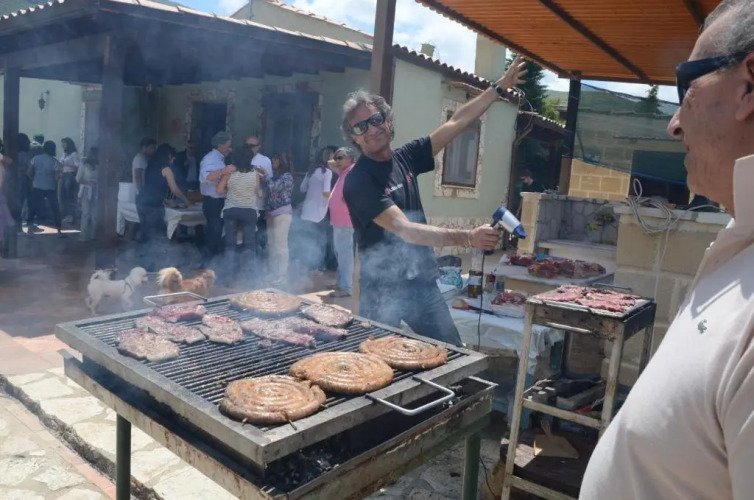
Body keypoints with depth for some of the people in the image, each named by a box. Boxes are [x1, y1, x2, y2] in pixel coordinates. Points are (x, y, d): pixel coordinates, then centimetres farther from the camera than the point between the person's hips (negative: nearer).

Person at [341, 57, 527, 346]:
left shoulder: (405, 158, 5)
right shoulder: (358, 181, -15)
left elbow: (456, 123, 9)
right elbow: (405, 230, -24)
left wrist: (500, 87, 9)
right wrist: (467, 238, -33)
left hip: (422, 283, 6)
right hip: (383, 291, -6)